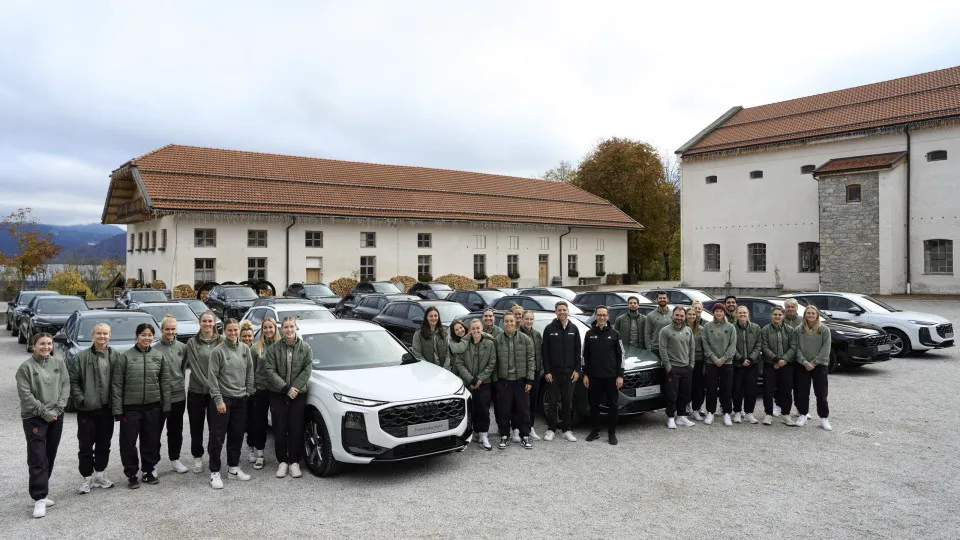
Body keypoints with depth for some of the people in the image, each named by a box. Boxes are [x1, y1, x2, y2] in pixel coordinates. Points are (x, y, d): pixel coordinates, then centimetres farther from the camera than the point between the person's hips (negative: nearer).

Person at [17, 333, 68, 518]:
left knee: (50, 457, 11)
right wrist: (44, 412, -13)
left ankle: (41, 491, 23)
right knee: (38, 459, -7)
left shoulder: (59, 362, 5)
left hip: (56, 417, 5)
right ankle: (39, 499, -5)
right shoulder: (26, 367, -7)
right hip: (34, 418, -5)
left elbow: (65, 386, 3)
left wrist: (58, 409, -8)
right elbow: (26, 395, -11)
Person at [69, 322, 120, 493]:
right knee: (86, 446, 4)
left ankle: (100, 474, 26)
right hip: (87, 409, -2)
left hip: (107, 409, 3)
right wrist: (80, 399, -10)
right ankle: (87, 477, 16)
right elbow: (73, 381, -3)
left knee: (104, 445, 13)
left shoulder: (116, 356, 2)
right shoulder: (81, 357, -5)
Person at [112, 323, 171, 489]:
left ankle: (148, 472, 25)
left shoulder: (159, 356, 4)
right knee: (129, 442, 3)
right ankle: (131, 475, 19)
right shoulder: (126, 357, -3)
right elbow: (117, 384, -4)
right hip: (131, 407, -2)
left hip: (153, 407, 2)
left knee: (152, 441, 9)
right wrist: (117, 410, -8)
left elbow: (165, 383, 6)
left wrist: (166, 407, 2)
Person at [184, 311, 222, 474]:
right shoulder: (192, 342, 0)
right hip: (196, 391, 0)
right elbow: (194, 367, -7)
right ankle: (197, 457, 23)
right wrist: (207, 385, -14)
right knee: (196, 427, 9)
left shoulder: (221, 342, 3)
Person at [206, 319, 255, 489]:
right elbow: (212, 377, -9)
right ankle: (214, 473, 8)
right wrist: (218, 400, -12)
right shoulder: (218, 351, -9)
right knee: (217, 437, -1)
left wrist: (249, 392, 7)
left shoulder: (245, 349, 5)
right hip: (223, 398, -5)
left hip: (241, 399, 5)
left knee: (237, 435, 12)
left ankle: (233, 468, 25)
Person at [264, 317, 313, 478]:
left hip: (298, 395, 0)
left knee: (296, 429, 2)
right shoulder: (273, 348, 0)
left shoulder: (306, 348, 2)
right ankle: (282, 461, 17)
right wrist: (286, 388, -15)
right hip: (277, 395, 0)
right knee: (279, 429, 4)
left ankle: (294, 462, 13)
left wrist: (294, 387, -14)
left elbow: (307, 370, -3)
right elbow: (269, 371, -7)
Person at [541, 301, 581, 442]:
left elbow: (578, 350, 7)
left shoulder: (573, 329, 6)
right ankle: (551, 429, 14)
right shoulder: (549, 329, -2)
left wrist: (577, 370, 0)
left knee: (568, 402, 8)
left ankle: (566, 430, 18)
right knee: (552, 401, 4)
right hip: (553, 372, -2)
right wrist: (546, 371, -8)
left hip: (569, 372, 2)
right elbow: (545, 351, -2)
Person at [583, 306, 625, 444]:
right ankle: (595, 431, 19)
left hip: (611, 376, -1)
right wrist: (585, 374, 3)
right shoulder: (589, 334, 5)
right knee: (594, 404, 8)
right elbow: (585, 355, 8)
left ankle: (612, 433, 13)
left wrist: (620, 375, -3)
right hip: (594, 376, 1)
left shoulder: (614, 333, 2)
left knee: (613, 405, 3)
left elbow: (620, 355, 2)